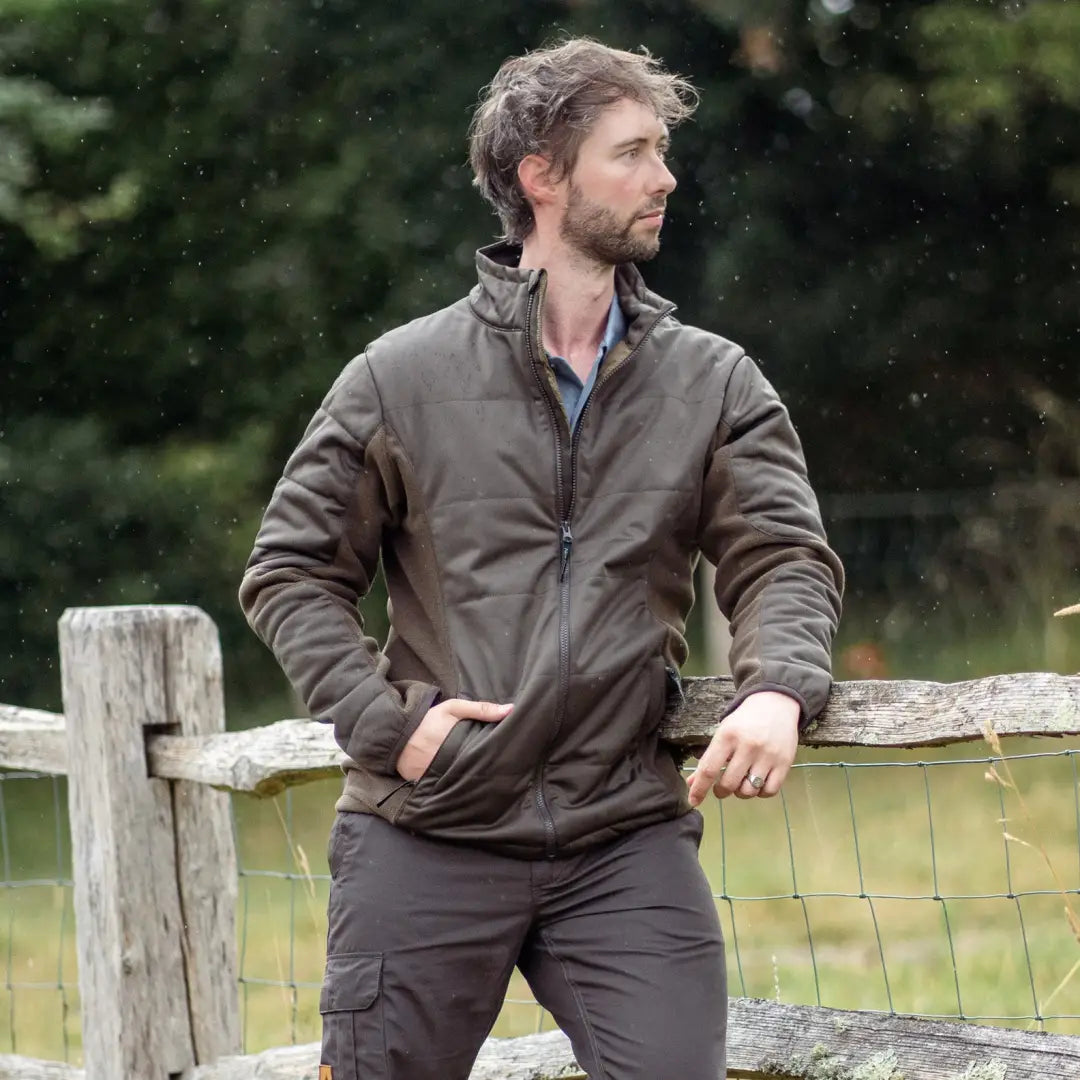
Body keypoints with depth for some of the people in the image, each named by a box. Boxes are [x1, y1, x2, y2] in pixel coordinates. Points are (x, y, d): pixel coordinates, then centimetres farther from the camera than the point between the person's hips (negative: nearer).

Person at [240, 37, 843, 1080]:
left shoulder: (715, 385, 8)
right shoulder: (401, 377, 3)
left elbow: (784, 560, 1)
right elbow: (292, 571, 6)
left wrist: (777, 692, -20)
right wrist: (383, 721, -7)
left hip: (629, 840, 1)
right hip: (427, 836, -1)